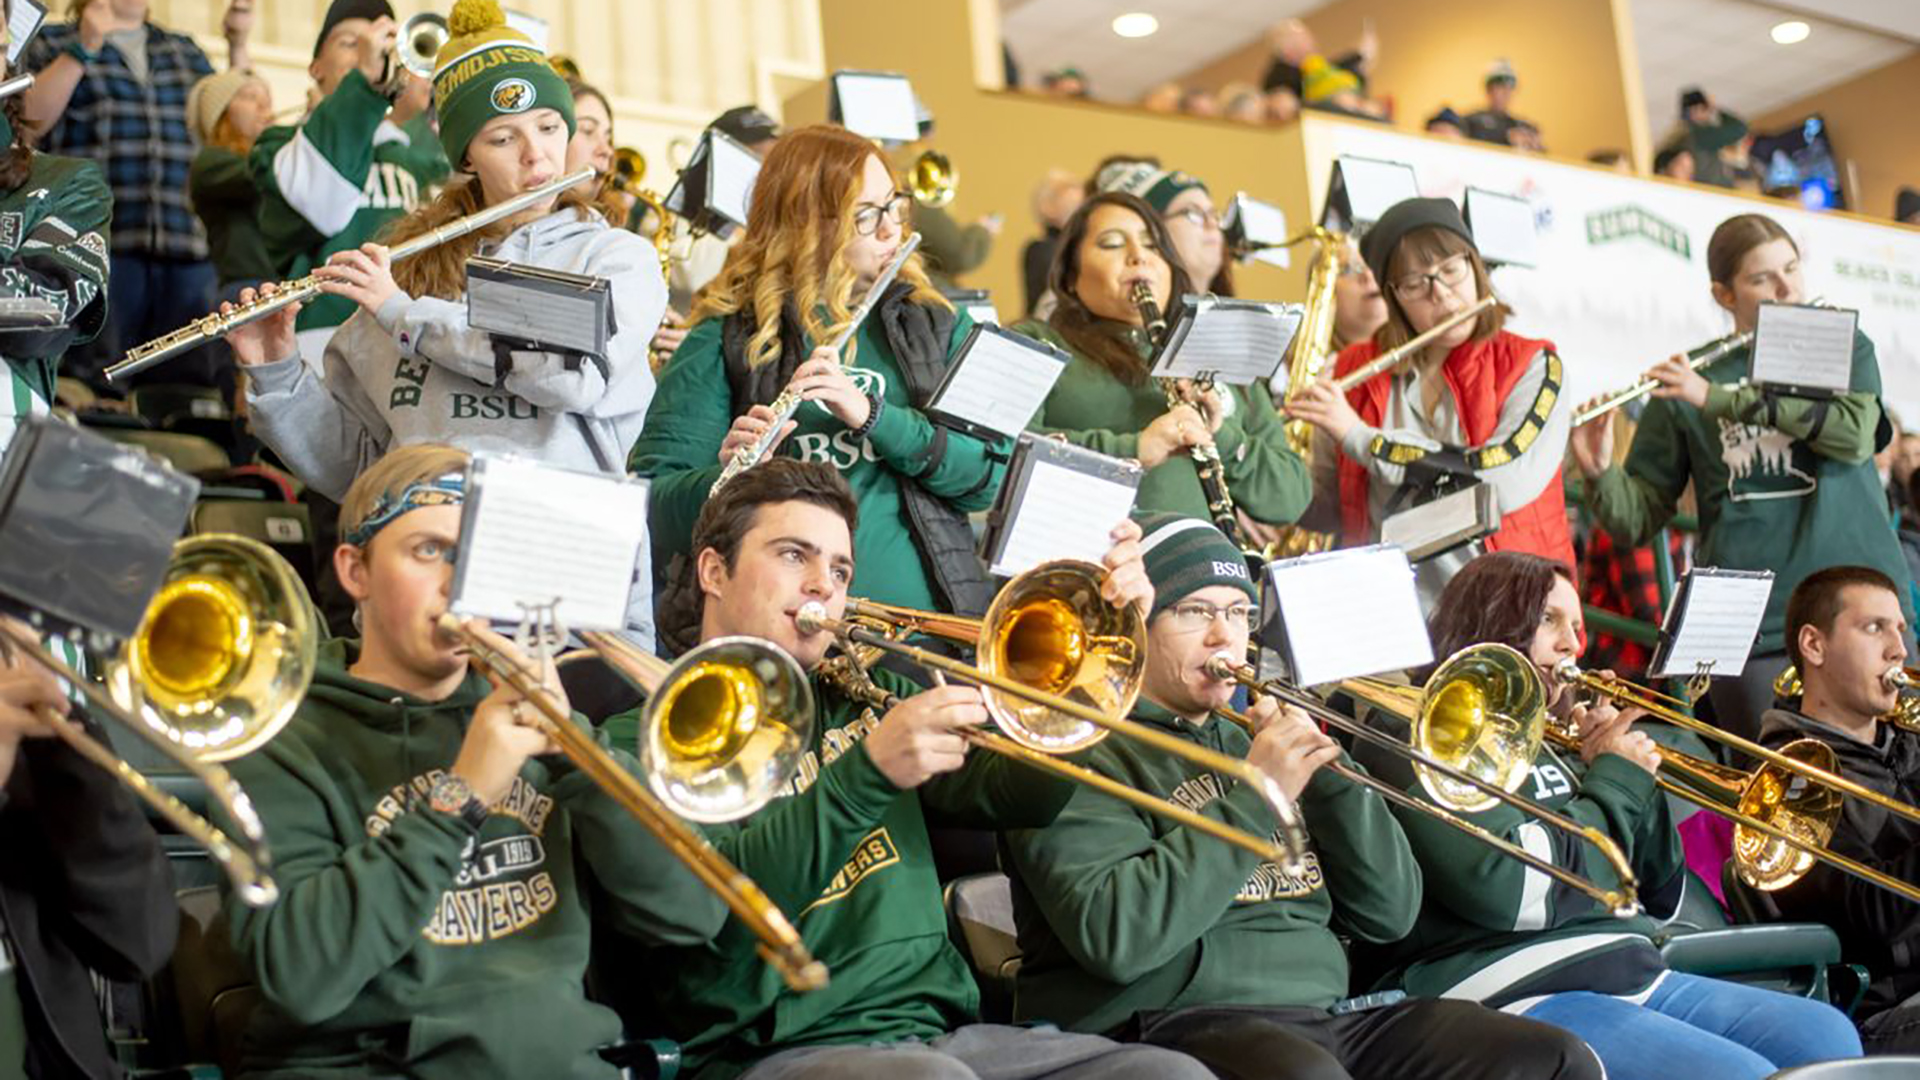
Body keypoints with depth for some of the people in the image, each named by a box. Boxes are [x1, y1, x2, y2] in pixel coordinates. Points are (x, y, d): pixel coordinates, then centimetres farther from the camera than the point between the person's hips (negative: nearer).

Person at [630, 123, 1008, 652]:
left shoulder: (939, 326, 14)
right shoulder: (726, 338, 4)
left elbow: (994, 474, 2)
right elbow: (653, 501, -1)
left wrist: (873, 415, -11)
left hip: (921, 629, 3)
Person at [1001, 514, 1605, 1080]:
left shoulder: (1245, 745, 22)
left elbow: (1389, 914, 17)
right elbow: (1113, 938, -17)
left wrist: (1328, 773, 2)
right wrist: (1254, 800, -14)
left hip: (1320, 1016, 7)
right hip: (1167, 1023, -7)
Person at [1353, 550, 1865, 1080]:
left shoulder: (1546, 743, 22)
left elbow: (1661, 899, 23)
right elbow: (1509, 891, -18)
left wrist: (1632, 774, 8)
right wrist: (1615, 785, -4)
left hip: (1636, 976, 9)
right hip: (1517, 995, -8)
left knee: (1827, 1036, -7)